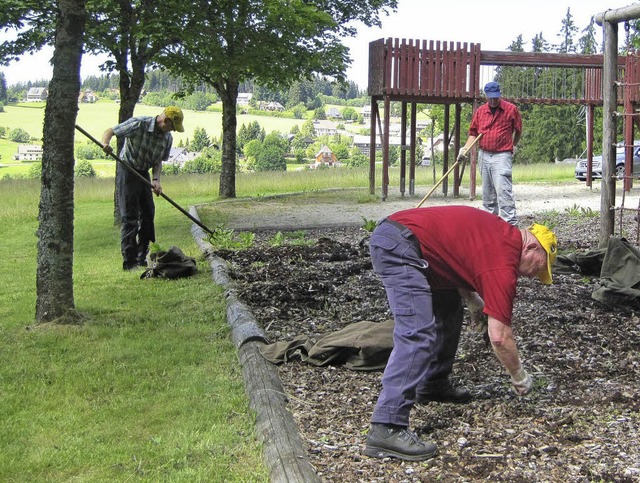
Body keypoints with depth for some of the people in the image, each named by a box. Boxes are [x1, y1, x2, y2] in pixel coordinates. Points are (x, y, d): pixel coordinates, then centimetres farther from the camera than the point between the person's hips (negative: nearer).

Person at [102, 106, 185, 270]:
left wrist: (156, 179, -13)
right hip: (127, 171, -7)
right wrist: (105, 143, -39)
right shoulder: (139, 124, -21)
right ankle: (130, 261, -8)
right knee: (129, 217, -10)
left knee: (148, 214, 10)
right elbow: (110, 131, -18)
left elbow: (158, 161, 5)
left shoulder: (167, 138, -2)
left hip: (144, 174, 7)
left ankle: (142, 257, 22)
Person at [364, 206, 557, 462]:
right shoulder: (503, 260, -10)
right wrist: (520, 377, 4)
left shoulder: (505, 233, 17)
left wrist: (479, 301, 22)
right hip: (398, 244, -11)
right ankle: (386, 429, -25)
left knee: (450, 310, 21)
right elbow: (499, 336, -12)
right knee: (418, 334, -19)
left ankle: (433, 385, 34)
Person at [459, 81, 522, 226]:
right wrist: (465, 149, 1)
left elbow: (518, 131, 11)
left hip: (502, 156, -5)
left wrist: (513, 147, 16)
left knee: (503, 190, -17)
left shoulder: (511, 109, -2)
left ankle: (510, 223, -20)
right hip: (484, 155, 5)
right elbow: (473, 133, 14)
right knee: (487, 193, 10)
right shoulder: (480, 111, 9)